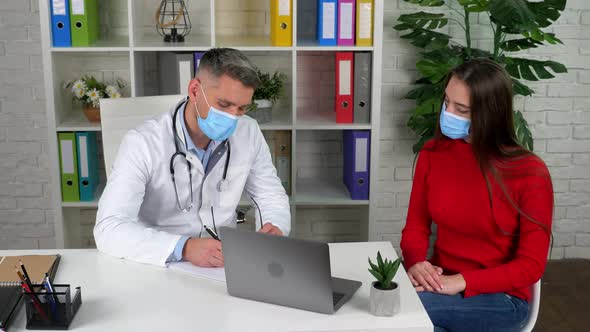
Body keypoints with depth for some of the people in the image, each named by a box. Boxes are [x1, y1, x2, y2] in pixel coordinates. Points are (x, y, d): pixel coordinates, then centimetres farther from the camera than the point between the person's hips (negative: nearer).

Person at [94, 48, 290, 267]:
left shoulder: (249, 133, -3)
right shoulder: (143, 143, -17)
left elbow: (272, 197, 9)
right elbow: (108, 229, -25)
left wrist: (274, 229, -13)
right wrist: (184, 248, -38)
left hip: (227, 264, 2)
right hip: (162, 267, -2)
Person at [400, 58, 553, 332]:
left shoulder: (529, 173, -15)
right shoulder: (432, 153, -3)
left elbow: (531, 266, -12)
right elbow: (416, 226, 4)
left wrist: (462, 282, -23)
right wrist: (415, 263, -18)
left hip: (501, 299, -4)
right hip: (440, 286, 4)